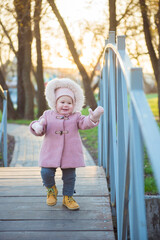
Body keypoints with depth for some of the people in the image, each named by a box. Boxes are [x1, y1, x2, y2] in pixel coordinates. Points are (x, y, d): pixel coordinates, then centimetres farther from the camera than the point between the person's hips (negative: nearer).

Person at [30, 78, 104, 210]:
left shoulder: (75, 117, 4)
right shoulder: (48, 115, 5)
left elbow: (85, 123, -10)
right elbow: (41, 124, 2)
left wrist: (93, 118, -31)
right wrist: (37, 126, -23)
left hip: (70, 153, 1)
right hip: (51, 152, 0)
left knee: (69, 176, 7)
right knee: (46, 172, -9)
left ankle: (68, 197, 28)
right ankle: (51, 189, 23)